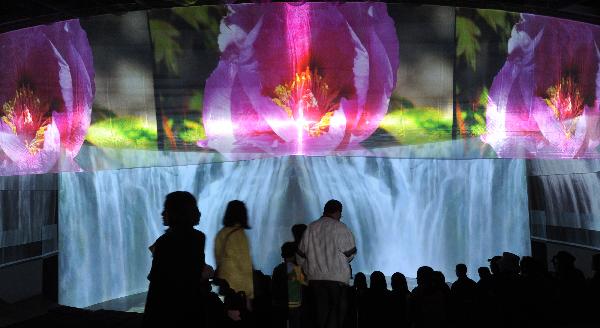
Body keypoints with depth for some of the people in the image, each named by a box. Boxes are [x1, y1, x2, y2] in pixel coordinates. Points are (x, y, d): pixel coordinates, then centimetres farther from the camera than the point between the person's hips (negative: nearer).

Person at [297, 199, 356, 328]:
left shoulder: (310, 228, 9)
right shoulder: (340, 228, -7)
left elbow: (301, 255, 13)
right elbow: (350, 252, -4)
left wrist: (307, 270, 26)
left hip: (314, 278, 5)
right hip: (337, 277, -5)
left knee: (320, 310, 9)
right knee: (337, 310, 0)